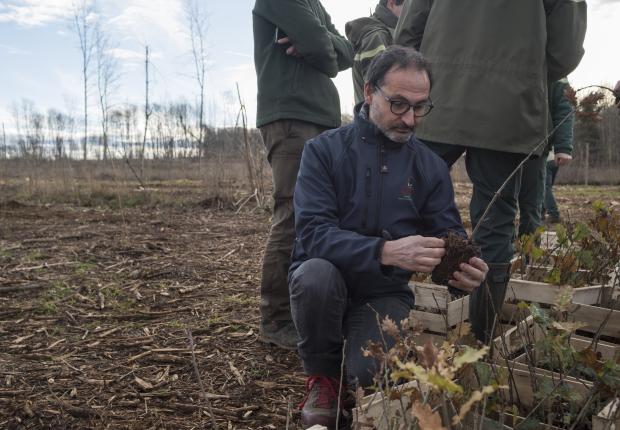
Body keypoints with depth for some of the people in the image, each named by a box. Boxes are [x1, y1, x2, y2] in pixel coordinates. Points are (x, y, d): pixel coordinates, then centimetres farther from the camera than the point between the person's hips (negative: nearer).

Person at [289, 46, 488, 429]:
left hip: (385, 293, 1)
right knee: (316, 273, -35)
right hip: (327, 282, 0)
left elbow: (449, 238, -1)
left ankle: (361, 346, 15)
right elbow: (313, 232, -21)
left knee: (376, 373, -26)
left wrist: (464, 269, -26)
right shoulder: (324, 150, -9)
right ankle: (323, 377, -4)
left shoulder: (431, 167, 0)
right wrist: (385, 251, -38)